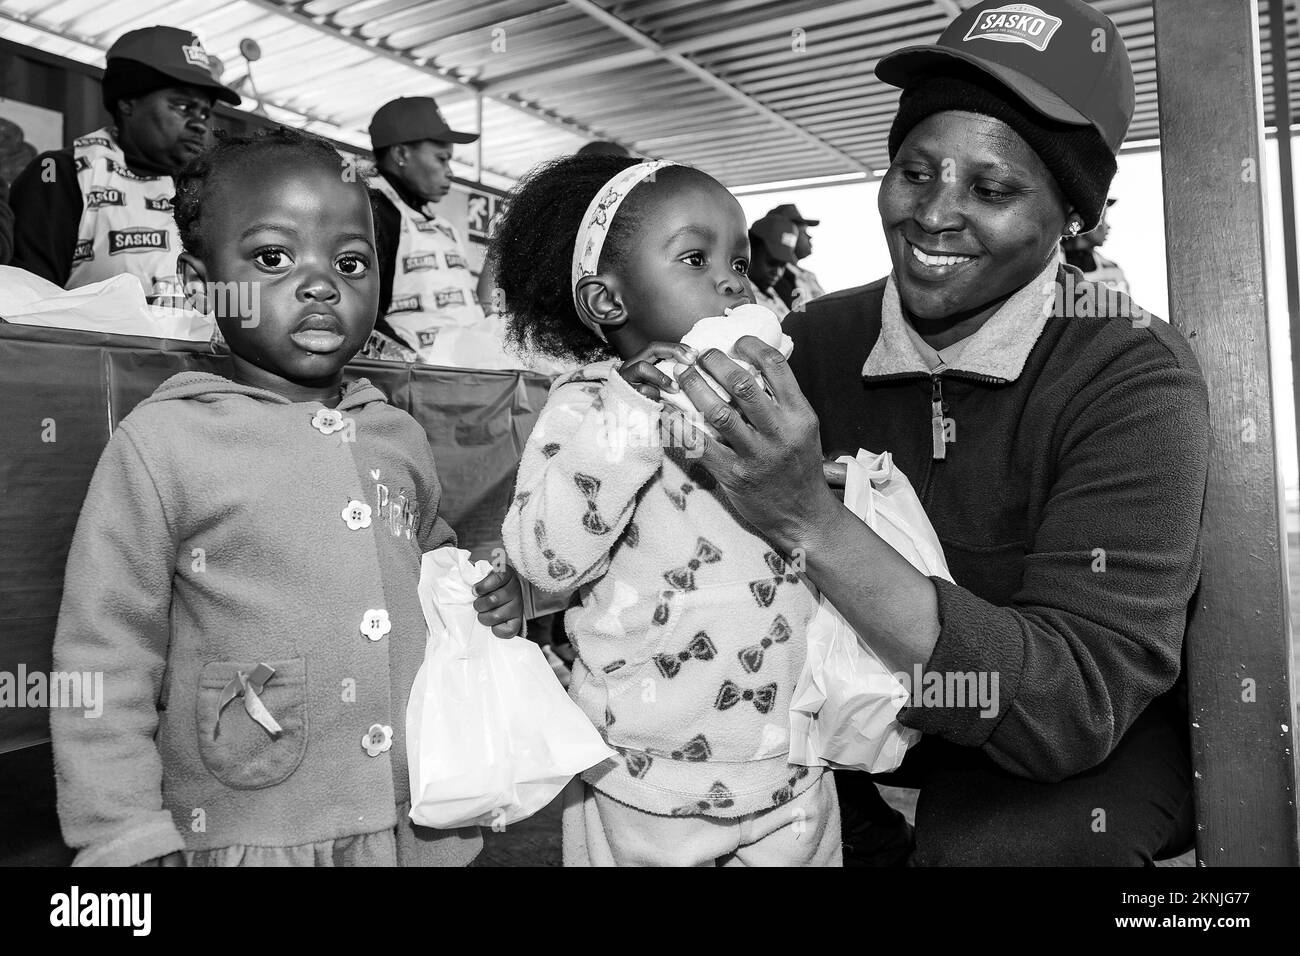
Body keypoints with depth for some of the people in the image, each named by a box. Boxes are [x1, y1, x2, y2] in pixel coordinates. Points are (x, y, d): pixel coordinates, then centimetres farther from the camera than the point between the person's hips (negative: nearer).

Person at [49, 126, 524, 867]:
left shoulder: (400, 437, 3)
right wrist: (129, 840, -8)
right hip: (251, 835, -4)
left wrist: (489, 598, 0)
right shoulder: (163, 443, -11)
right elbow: (104, 659, -7)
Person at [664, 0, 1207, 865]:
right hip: (869, 706, 4)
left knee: (991, 845, -30)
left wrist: (811, 521, -37)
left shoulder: (1135, 381, -20)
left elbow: (1079, 705, -28)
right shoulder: (817, 340, -10)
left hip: (1095, 743, -3)